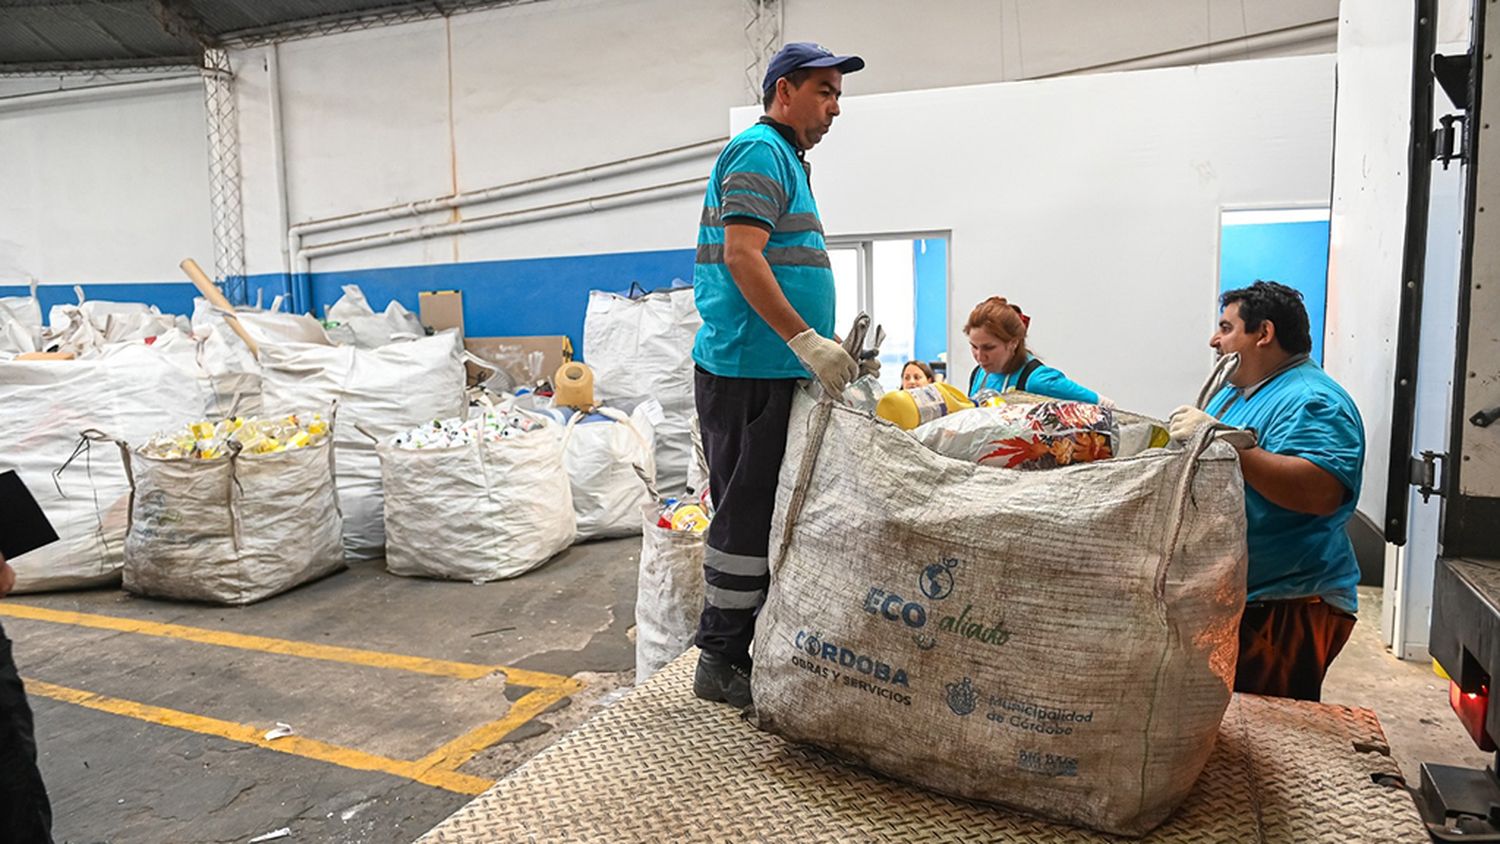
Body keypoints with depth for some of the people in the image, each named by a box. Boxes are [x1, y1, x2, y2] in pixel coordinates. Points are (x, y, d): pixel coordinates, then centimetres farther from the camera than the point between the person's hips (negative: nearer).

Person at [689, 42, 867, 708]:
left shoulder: (786, 160, 24)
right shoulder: (760, 152, -7)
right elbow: (741, 256, -20)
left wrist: (832, 351, 22)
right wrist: (806, 341, -25)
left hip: (771, 369, 10)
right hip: (748, 371, -10)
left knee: (761, 514, 13)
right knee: (747, 514, -5)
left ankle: (743, 650, 23)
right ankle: (721, 662, 7)